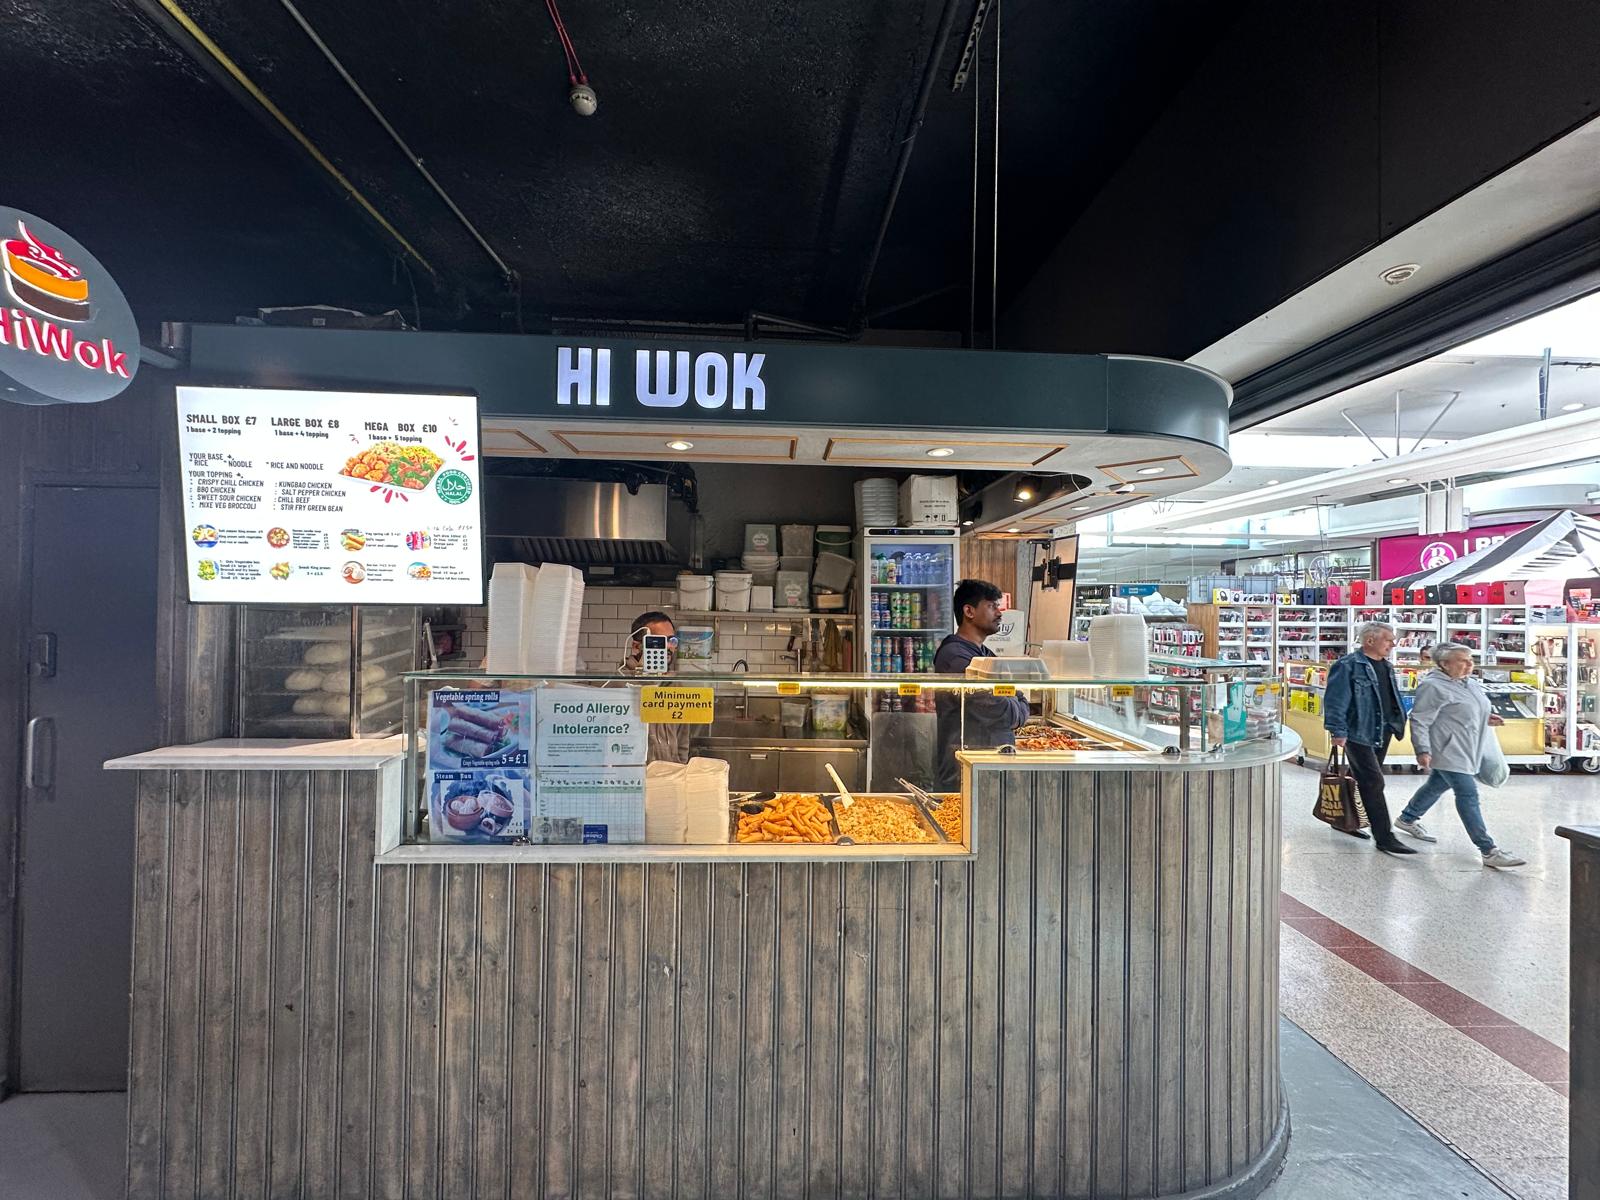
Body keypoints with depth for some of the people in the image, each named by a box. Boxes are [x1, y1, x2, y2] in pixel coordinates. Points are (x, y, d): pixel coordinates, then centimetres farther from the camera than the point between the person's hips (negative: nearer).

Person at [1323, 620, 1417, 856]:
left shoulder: (1387, 666, 14)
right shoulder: (1348, 666, -14)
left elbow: (1393, 698, 25)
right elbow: (1335, 701, -17)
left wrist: (1397, 722, 20)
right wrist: (1338, 731, -21)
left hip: (1382, 733, 9)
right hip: (1359, 733, -9)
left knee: (1366, 781, 16)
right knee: (1374, 782, -9)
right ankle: (1384, 837, -4)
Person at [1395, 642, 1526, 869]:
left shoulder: (1470, 682, 10)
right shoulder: (1433, 686, -19)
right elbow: (1419, 721, -20)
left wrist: (1486, 718, 9)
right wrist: (1423, 750, -25)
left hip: (1465, 750, 10)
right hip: (1449, 751, -10)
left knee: (1437, 786, 20)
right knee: (1468, 795, -9)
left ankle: (1408, 819, 37)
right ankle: (1489, 851, -6)